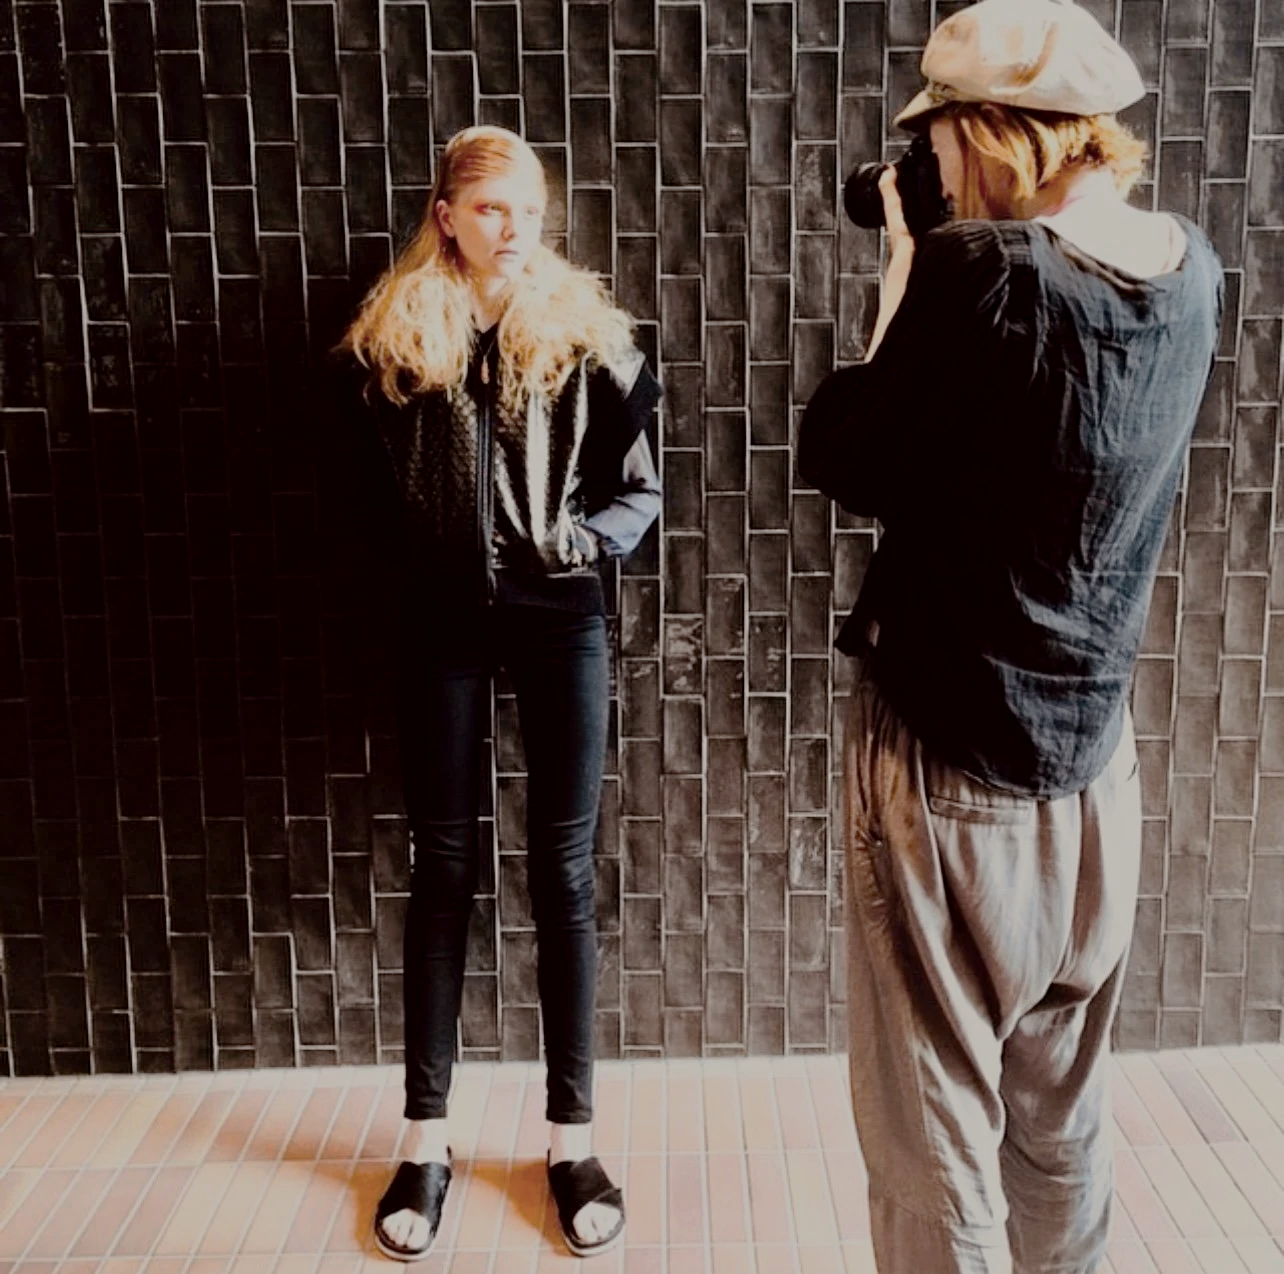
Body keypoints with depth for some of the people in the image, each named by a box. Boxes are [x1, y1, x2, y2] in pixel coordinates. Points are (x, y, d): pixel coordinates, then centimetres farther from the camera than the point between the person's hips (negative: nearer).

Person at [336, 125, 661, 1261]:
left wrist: (582, 538, -16)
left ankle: (572, 1138, 18)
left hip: (559, 620, 0)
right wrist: (421, 553, -4)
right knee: (443, 865, 8)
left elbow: (642, 490, 0)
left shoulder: (582, 329, 0)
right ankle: (426, 1138, 20)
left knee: (564, 870, 4)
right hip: (442, 621, 1)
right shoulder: (395, 337, 2)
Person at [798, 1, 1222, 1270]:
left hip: (947, 763, -7)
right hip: (1091, 763, 7)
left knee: (935, 1139, 9)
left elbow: (846, 462, -10)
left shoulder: (980, 269, -20)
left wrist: (902, 287, -1)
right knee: (1062, 1123, 23)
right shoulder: (1188, 271, 1)